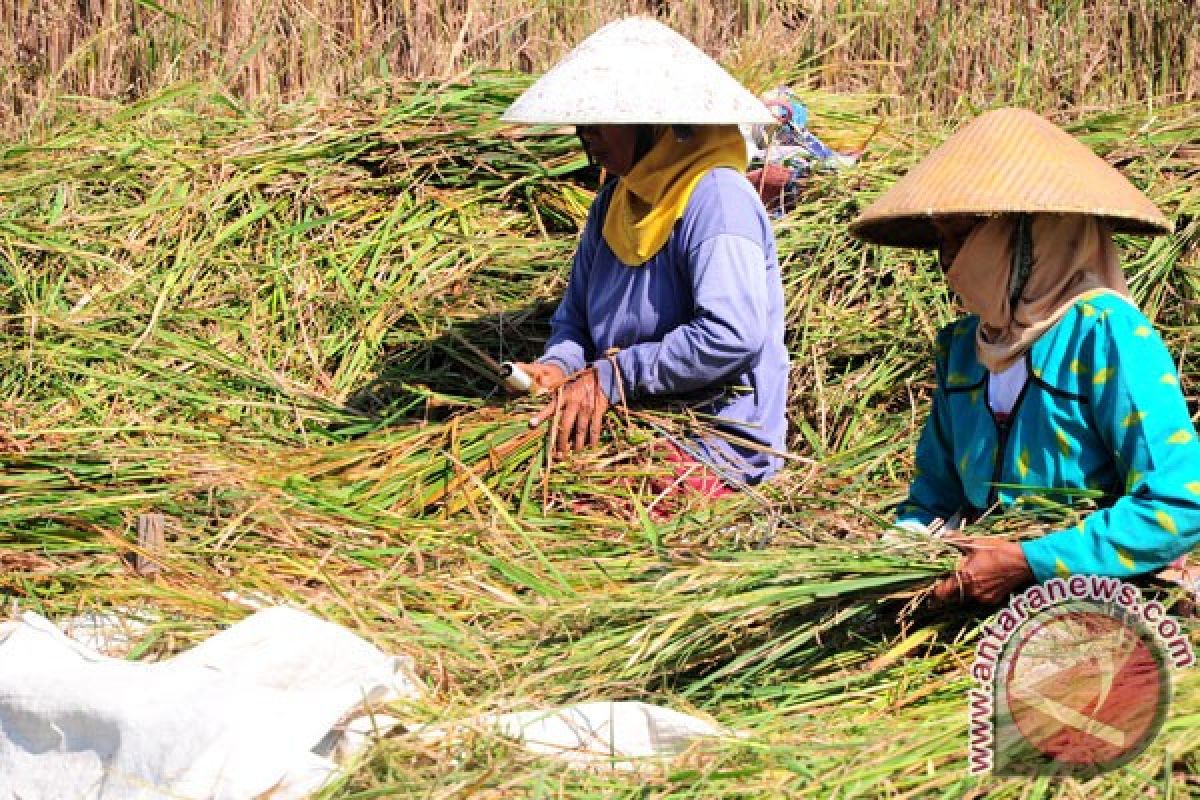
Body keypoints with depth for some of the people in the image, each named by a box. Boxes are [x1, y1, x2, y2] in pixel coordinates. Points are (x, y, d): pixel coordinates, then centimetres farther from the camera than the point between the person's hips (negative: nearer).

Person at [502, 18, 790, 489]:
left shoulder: (715, 197, -16)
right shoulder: (615, 199, 12)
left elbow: (732, 335, -27)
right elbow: (575, 314, 21)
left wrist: (610, 377, -20)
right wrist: (560, 365, -3)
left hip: (719, 444, -8)